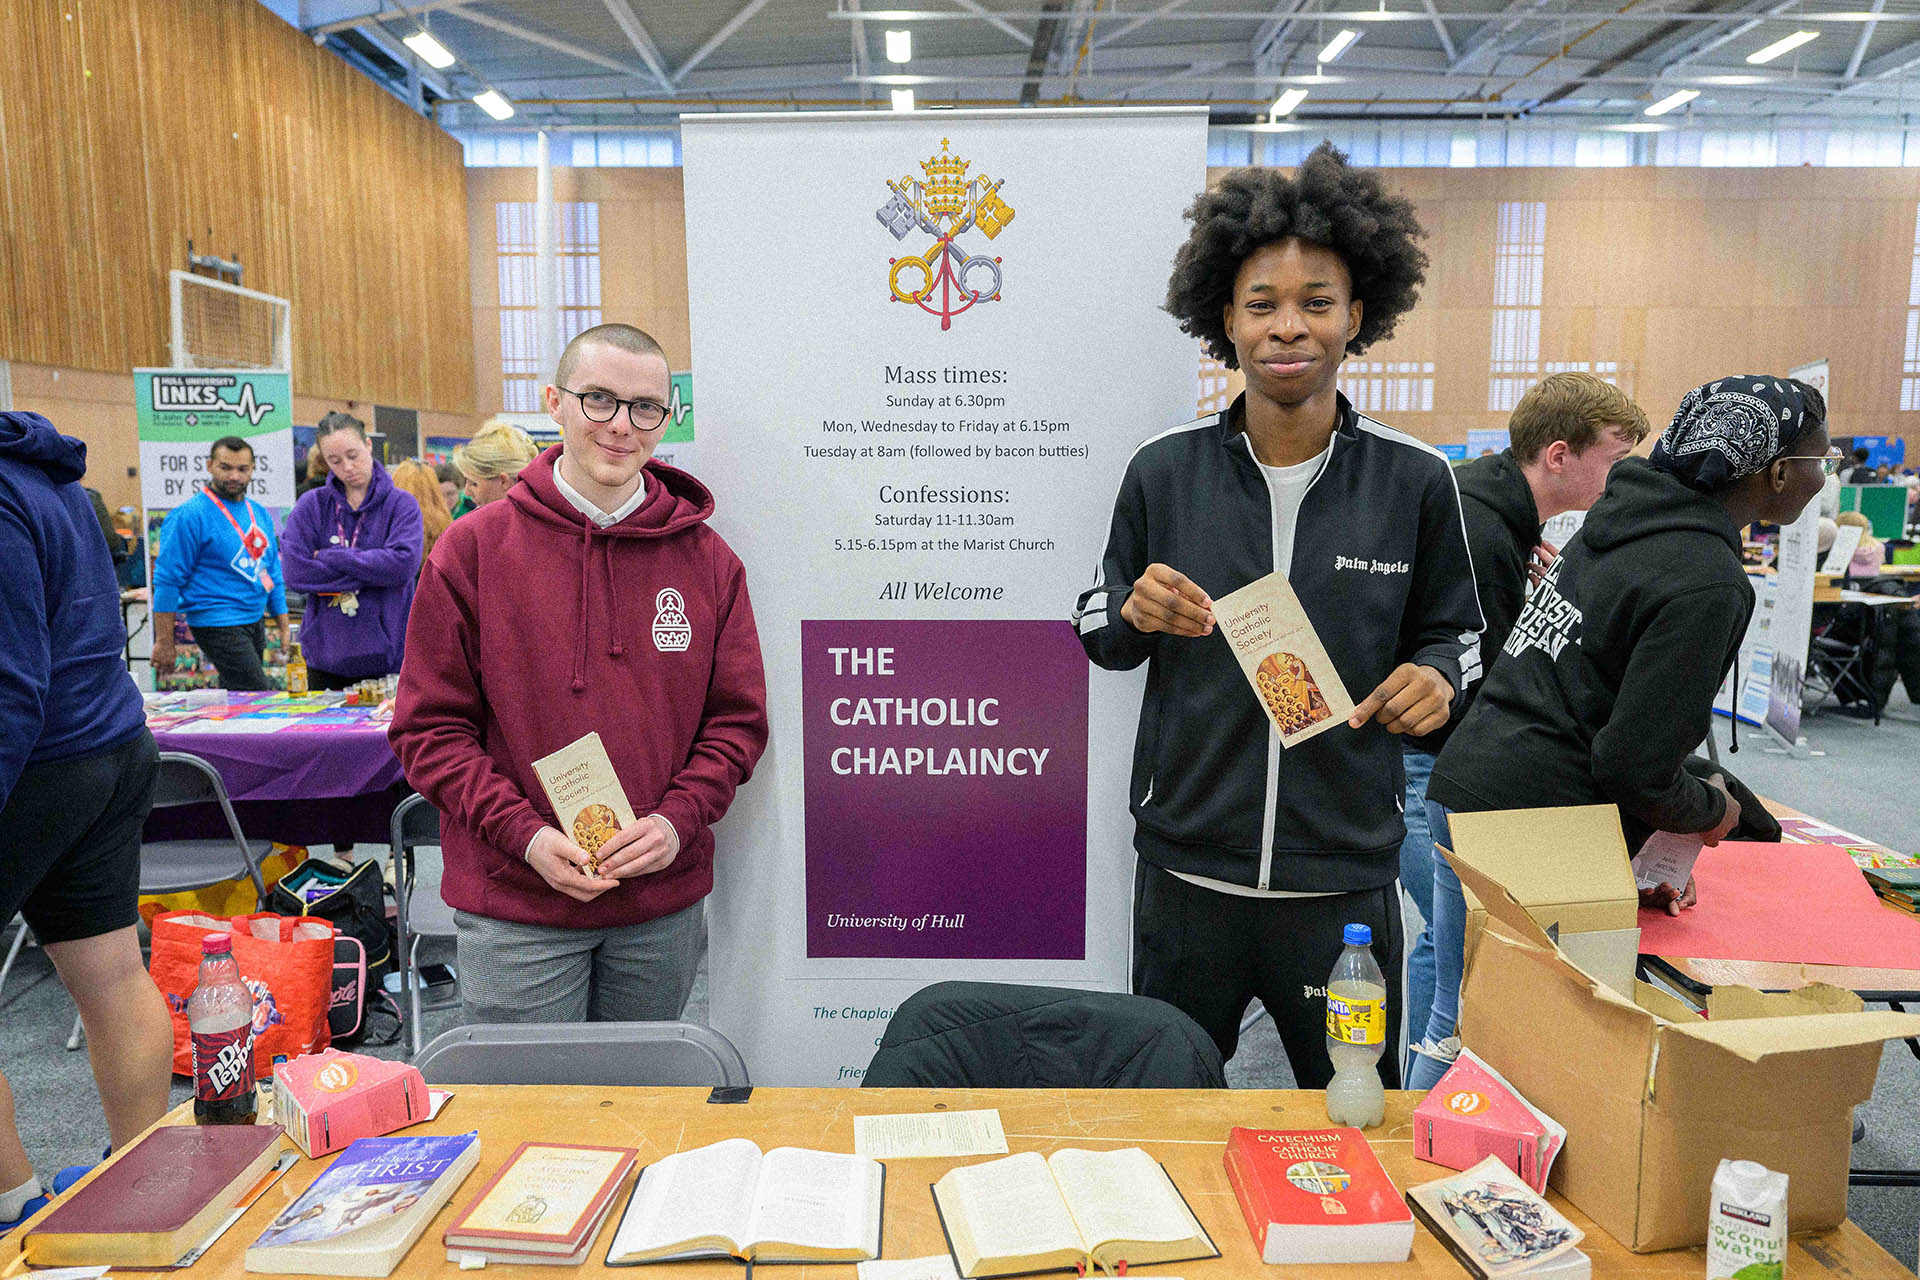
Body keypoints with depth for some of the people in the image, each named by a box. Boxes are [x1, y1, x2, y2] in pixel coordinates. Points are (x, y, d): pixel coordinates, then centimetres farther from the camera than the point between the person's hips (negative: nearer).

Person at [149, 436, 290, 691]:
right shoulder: (189, 516, -10)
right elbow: (167, 580, -10)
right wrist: (164, 642, -12)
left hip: (255, 621, 7)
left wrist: (282, 622, 16)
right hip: (217, 625, -7)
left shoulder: (259, 513, 12)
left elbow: (271, 570, 20)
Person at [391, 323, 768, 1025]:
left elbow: (737, 719, 4)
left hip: (663, 903, 3)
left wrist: (678, 820, -11)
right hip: (515, 907, -2)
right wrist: (523, 833, -15)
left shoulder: (707, 558, 1)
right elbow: (430, 726, -3)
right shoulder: (472, 549, -4)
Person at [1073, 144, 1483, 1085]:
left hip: (1346, 875, 0)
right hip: (1186, 870, 0)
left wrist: (1433, 675, -12)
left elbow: (1446, 632, 10)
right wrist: (1135, 617, -15)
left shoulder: (1415, 480, -2)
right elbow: (1099, 634, 7)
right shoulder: (1165, 469, -3)